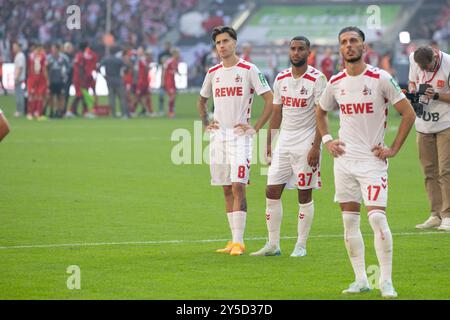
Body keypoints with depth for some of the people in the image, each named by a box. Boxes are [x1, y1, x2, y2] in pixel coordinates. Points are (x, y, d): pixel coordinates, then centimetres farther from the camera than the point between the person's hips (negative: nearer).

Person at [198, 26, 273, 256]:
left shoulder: (249, 70, -4)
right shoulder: (213, 73, 12)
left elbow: (270, 100, -5)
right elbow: (202, 100, 29)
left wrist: (255, 128, -10)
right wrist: (206, 123, 14)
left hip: (239, 135, -6)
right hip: (218, 135, 6)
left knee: (238, 186, -14)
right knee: (227, 189, 7)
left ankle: (239, 241, -15)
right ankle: (234, 240, 12)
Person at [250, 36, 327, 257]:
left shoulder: (317, 79, -8)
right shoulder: (281, 79, 9)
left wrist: (316, 147, -16)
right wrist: (268, 143, 11)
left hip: (306, 144, -5)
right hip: (284, 142, 6)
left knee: (305, 195, 0)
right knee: (272, 192, 1)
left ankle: (301, 245, 8)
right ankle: (273, 245, 8)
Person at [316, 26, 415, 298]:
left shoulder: (381, 79, -8)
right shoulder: (336, 83, 6)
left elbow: (409, 114, -3)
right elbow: (321, 112, 26)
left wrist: (394, 149, -6)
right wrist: (327, 140, 11)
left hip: (372, 159, -5)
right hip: (344, 158, 5)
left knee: (377, 217, -14)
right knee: (350, 220, 5)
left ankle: (387, 282, -9)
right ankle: (361, 280, 12)